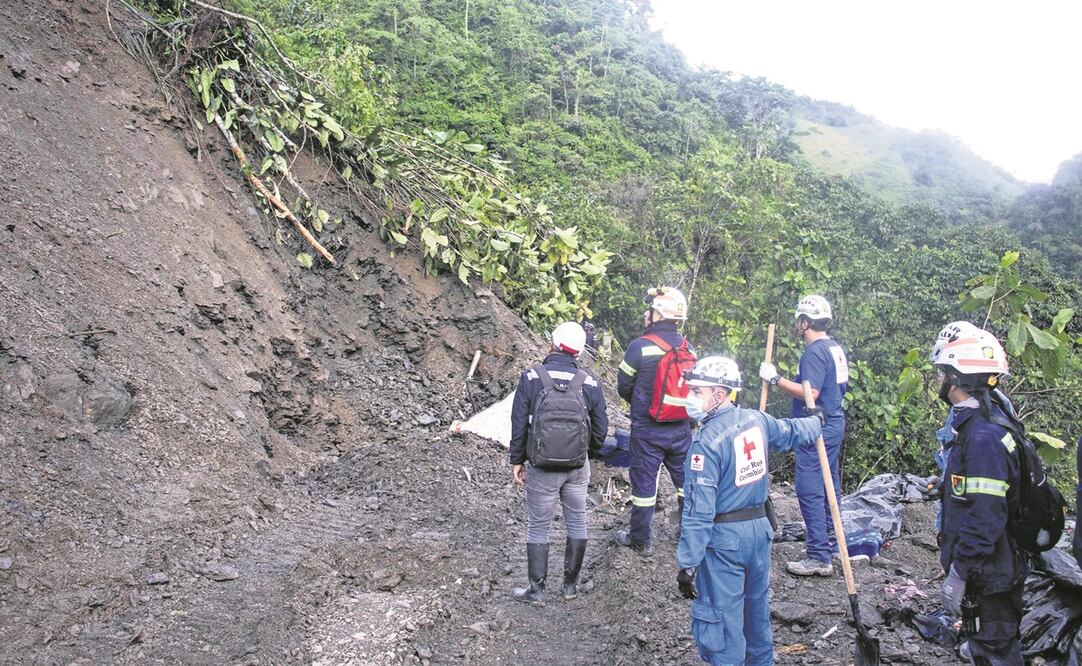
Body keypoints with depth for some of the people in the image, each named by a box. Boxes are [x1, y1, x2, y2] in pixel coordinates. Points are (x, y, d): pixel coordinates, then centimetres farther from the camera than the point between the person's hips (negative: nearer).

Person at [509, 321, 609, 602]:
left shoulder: (530, 377, -11)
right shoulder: (590, 384, -5)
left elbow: (519, 424, -8)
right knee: (577, 522, 16)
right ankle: (571, 584, 25)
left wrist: (517, 461, 4)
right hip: (578, 467, 2)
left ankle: (536, 589, 17)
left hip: (541, 469, -2)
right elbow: (600, 430, 1)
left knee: (538, 526, 10)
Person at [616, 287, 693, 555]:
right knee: (686, 480, 18)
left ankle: (640, 540, 19)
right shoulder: (688, 348, -2)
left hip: (647, 429, -4)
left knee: (644, 482, 8)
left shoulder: (639, 347, -17)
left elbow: (624, 387, -7)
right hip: (681, 428, 4)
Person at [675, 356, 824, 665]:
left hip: (723, 538, -8)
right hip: (759, 528, 8)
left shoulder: (706, 442, -21)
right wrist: (816, 422, 45)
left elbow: (699, 511, -22)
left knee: (720, 620, 0)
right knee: (757, 604, 25)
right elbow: (791, 432, 22)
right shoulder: (757, 420, -1)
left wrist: (688, 563, -17)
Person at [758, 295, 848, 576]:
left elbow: (810, 393, -26)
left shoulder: (815, 352, -18)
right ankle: (830, 543, 30)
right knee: (829, 485, 18)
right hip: (834, 423, 10)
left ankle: (819, 558, -6)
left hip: (817, 428, -10)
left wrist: (776, 379, -21)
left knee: (810, 490, -7)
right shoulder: (836, 348, 12)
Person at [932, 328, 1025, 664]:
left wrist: (958, 574, -24)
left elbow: (985, 517, -29)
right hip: (993, 565, 9)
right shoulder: (975, 424, 6)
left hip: (992, 571, -9)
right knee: (992, 636, 23)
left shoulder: (984, 437, -27)